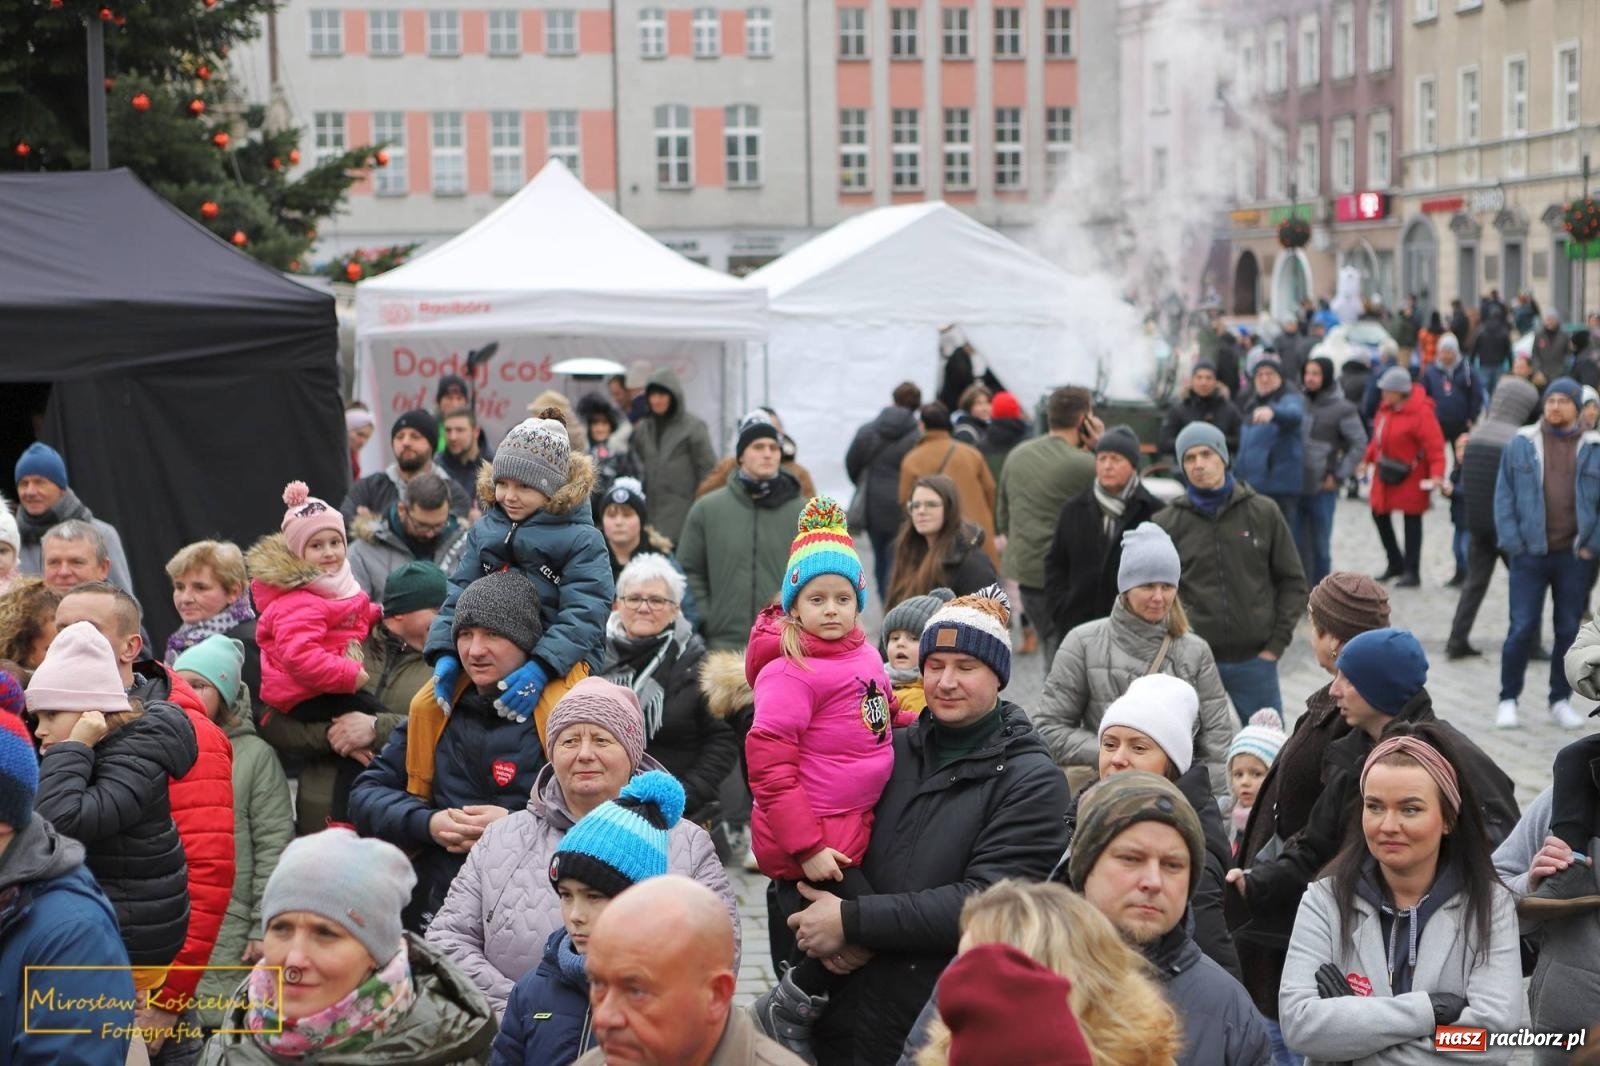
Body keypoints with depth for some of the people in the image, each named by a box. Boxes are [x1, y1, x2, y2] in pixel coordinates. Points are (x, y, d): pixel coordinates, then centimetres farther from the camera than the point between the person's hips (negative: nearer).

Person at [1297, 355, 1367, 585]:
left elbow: (1359, 443, -4)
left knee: (1320, 546, 6)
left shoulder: (1341, 408, -5)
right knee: (1296, 544, 5)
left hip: (1322, 488, -4)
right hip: (1294, 486, 4)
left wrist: (1338, 475, -8)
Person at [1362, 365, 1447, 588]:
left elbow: (1435, 446, -23)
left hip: (1410, 476, -8)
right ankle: (1395, 564, 31)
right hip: (1385, 474, 8)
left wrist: (1437, 474, -30)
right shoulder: (1386, 408, 2)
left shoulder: (1421, 412, -21)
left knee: (1412, 521, 4)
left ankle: (1411, 572, 12)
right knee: (1380, 515, 14)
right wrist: (1368, 459, 13)